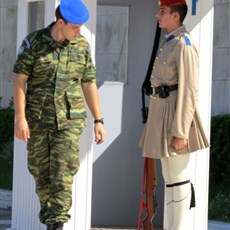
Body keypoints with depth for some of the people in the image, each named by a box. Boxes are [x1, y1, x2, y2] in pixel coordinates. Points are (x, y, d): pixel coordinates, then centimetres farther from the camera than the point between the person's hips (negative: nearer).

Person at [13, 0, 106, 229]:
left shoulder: (82, 46, 2)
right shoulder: (33, 42, -6)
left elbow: (89, 85, 8)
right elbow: (20, 81, -7)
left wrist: (98, 120, 5)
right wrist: (20, 117, -15)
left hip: (69, 120, 0)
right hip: (38, 119, 0)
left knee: (63, 171, -12)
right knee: (41, 171, 7)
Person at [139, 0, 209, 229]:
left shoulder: (184, 45, -16)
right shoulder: (168, 42, 15)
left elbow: (189, 90, -19)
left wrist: (180, 131, -22)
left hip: (175, 115, -10)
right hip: (163, 114, 10)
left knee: (178, 177, -5)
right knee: (169, 177, 13)